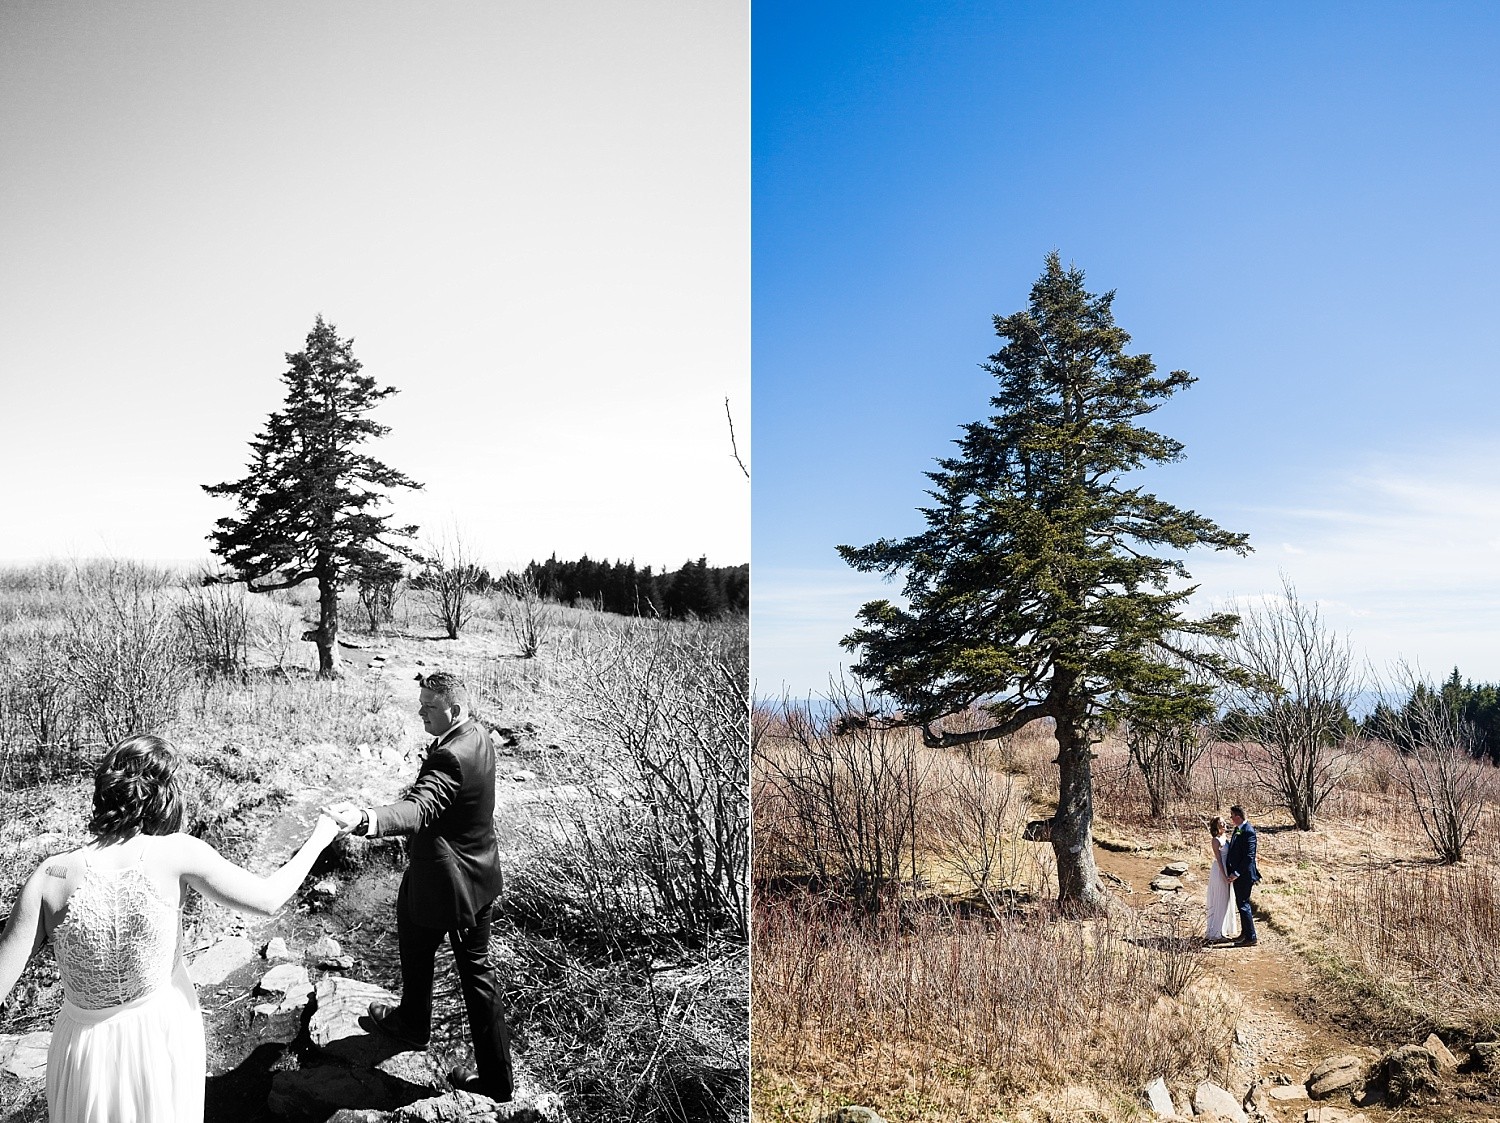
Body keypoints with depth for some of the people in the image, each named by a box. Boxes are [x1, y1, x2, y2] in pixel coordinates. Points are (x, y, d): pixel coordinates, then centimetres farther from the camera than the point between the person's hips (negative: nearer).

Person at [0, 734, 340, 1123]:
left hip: (90, 1042, 0)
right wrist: (318, 840, 1)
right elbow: (269, 899, -11)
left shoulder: (49, 879, -17)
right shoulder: (176, 853, -20)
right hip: (166, 1027, 0)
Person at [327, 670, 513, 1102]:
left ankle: (413, 1024, 50)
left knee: (416, 952, 22)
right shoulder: (478, 736, 0)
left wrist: (365, 819, -62)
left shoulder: (451, 757, -31)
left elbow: (420, 808, -47)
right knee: (477, 969, 15)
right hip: (479, 876, 8)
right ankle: (495, 1074, 20)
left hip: (442, 883, -8)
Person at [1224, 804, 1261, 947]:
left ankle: (1251, 938, 3)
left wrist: (1236, 873, -21)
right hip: (1236, 873, 10)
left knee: (1243, 905, -5)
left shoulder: (1248, 832, -20)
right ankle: (1245, 933, 30)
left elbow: (1249, 856, -23)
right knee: (1240, 904, 18)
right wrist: (1230, 871, 12)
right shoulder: (1237, 829, 9)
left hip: (1243, 875, -10)